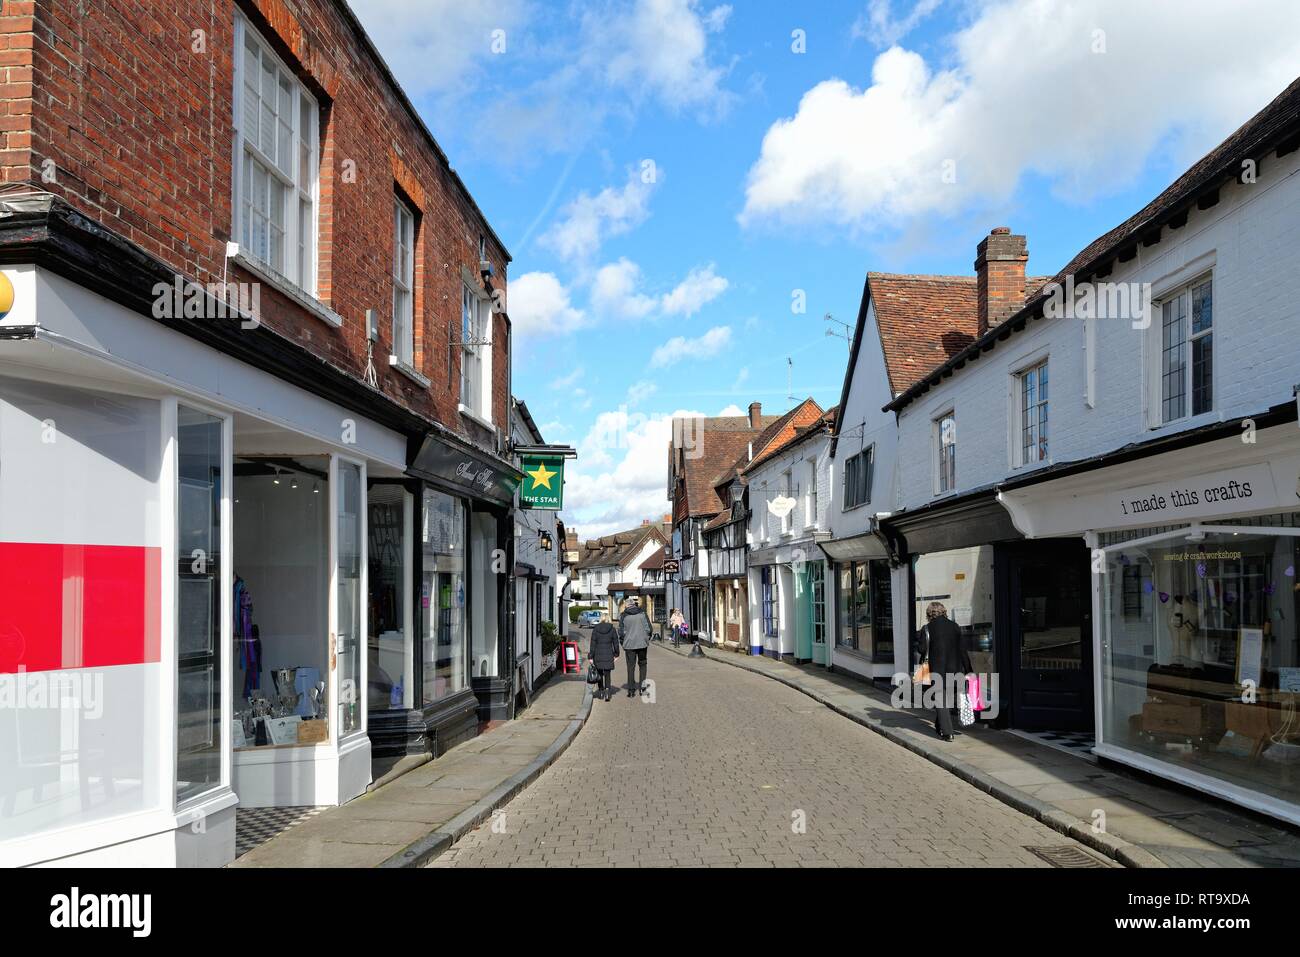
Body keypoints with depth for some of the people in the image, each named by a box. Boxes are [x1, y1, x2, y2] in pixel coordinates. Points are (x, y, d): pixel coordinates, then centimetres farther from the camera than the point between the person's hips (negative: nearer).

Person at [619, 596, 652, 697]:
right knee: (642, 664, 17)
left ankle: (631, 690, 5)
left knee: (631, 667, 6)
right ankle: (642, 686, 10)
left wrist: (623, 643, 10)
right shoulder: (642, 613, -1)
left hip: (629, 644, -1)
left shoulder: (624, 616, -3)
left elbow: (621, 631, -2)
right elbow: (648, 628, -2)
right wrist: (647, 639, 11)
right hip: (642, 643, 1)